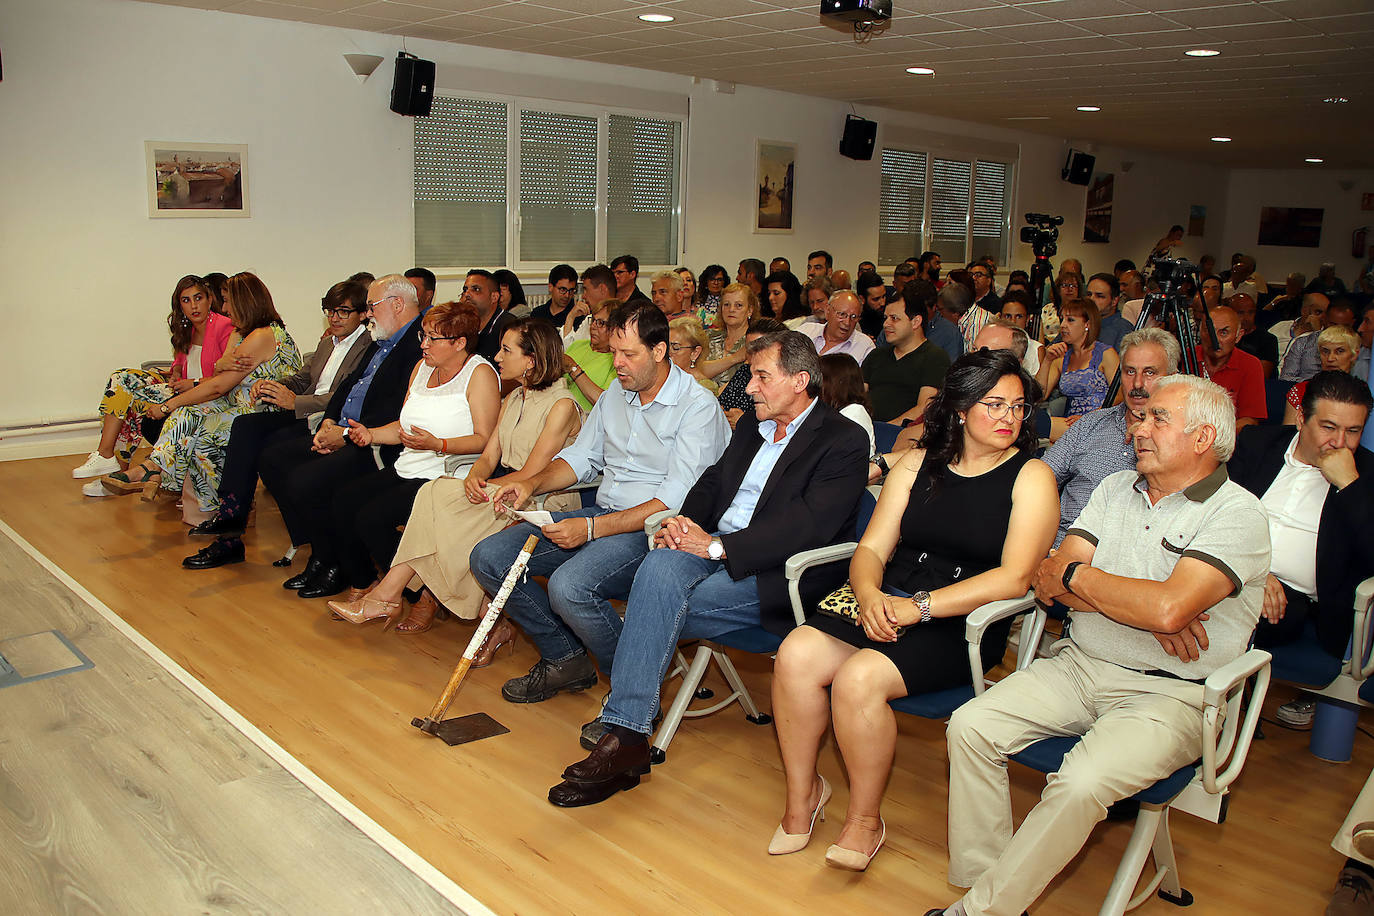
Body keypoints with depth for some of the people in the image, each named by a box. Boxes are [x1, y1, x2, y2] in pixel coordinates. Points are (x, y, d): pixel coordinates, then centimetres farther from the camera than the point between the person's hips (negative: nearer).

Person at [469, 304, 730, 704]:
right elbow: (582, 456, 22)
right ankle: (565, 659, 7)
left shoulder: (698, 407, -12)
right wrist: (532, 484, 1)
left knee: (568, 587, -34)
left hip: (652, 529, -8)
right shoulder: (616, 392, 13)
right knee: (488, 557, -5)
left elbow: (677, 500, -20)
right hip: (601, 514, 8)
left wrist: (592, 528, -24)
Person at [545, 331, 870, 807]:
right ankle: (624, 733, -29)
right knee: (659, 567, -28)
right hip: (714, 546, 6)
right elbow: (712, 482, 21)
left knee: (656, 607, -26)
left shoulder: (843, 441, -5)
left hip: (776, 573, -6)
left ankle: (624, 736, -19)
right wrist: (683, 525, -2)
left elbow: (809, 525, -17)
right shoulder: (752, 426, 21)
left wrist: (718, 545, -20)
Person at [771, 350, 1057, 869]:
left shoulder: (1030, 477, 0)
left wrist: (918, 607, -20)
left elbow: (1014, 578, -13)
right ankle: (801, 795, 2)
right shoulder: (917, 463, 13)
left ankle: (864, 820, -4)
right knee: (796, 655, -21)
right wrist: (870, 595, -15)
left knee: (859, 678, -29)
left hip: (963, 625, -4)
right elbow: (872, 548, 10)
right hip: (886, 605, 5)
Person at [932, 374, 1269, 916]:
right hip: (1078, 666, 6)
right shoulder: (1116, 489, 12)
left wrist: (1076, 575, -8)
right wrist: (1141, 608, -12)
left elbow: (1168, 608, -24)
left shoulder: (1238, 515, -8)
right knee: (970, 725, -15)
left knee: (1081, 783, -30)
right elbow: (1049, 579, 3)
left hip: (1169, 694, -5)